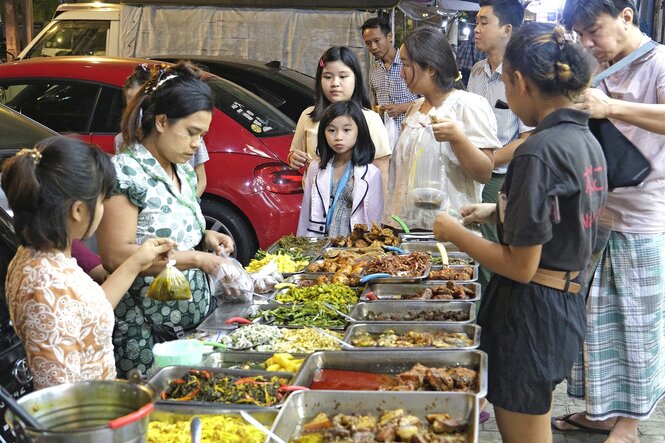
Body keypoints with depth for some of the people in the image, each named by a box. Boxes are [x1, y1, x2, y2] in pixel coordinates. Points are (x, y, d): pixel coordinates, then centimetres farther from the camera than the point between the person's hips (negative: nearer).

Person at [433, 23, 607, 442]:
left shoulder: (538, 151, -23)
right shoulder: (588, 141, 4)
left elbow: (521, 267, -22)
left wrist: (456, 233, -9)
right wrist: (500, 211, 17)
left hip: (531, 312, -9)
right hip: (568, 305, 9)